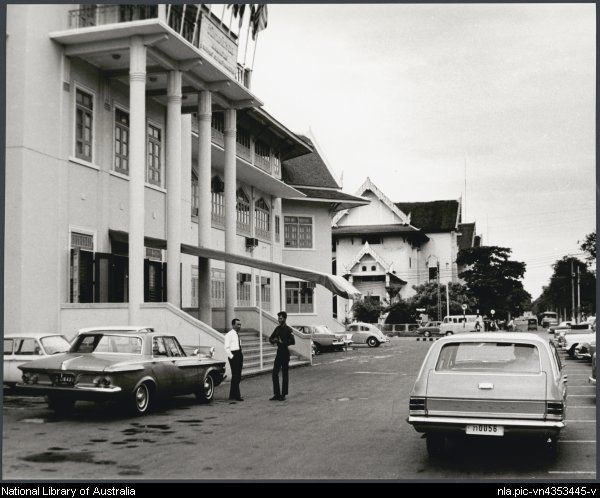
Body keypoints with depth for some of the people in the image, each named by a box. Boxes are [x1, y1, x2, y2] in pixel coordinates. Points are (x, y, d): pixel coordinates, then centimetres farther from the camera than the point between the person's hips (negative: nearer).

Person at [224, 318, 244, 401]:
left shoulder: (237, 335, 18)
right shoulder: (229, 334, -6)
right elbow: (226, 347, -11)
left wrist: (240, 356, 14)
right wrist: (231, 356, -15)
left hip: (239, 355, 8)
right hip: (233, 355, -8)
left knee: (238, 376, 9)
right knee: (235, 376, -9)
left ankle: (232, 395, 17)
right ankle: (236, 396, -8)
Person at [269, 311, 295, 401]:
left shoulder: (288, 329, -10)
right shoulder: (277, 328, 11)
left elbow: (293, 341, -21)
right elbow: (271, 338, 17)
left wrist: (282, 342, -21)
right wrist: (273, 341, -5)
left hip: (285, 352, -7)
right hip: (279, 352, 7)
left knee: (284, 374, 1)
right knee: (275, 373, 5)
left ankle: (283, 394, 8)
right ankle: (277, 394, 12)